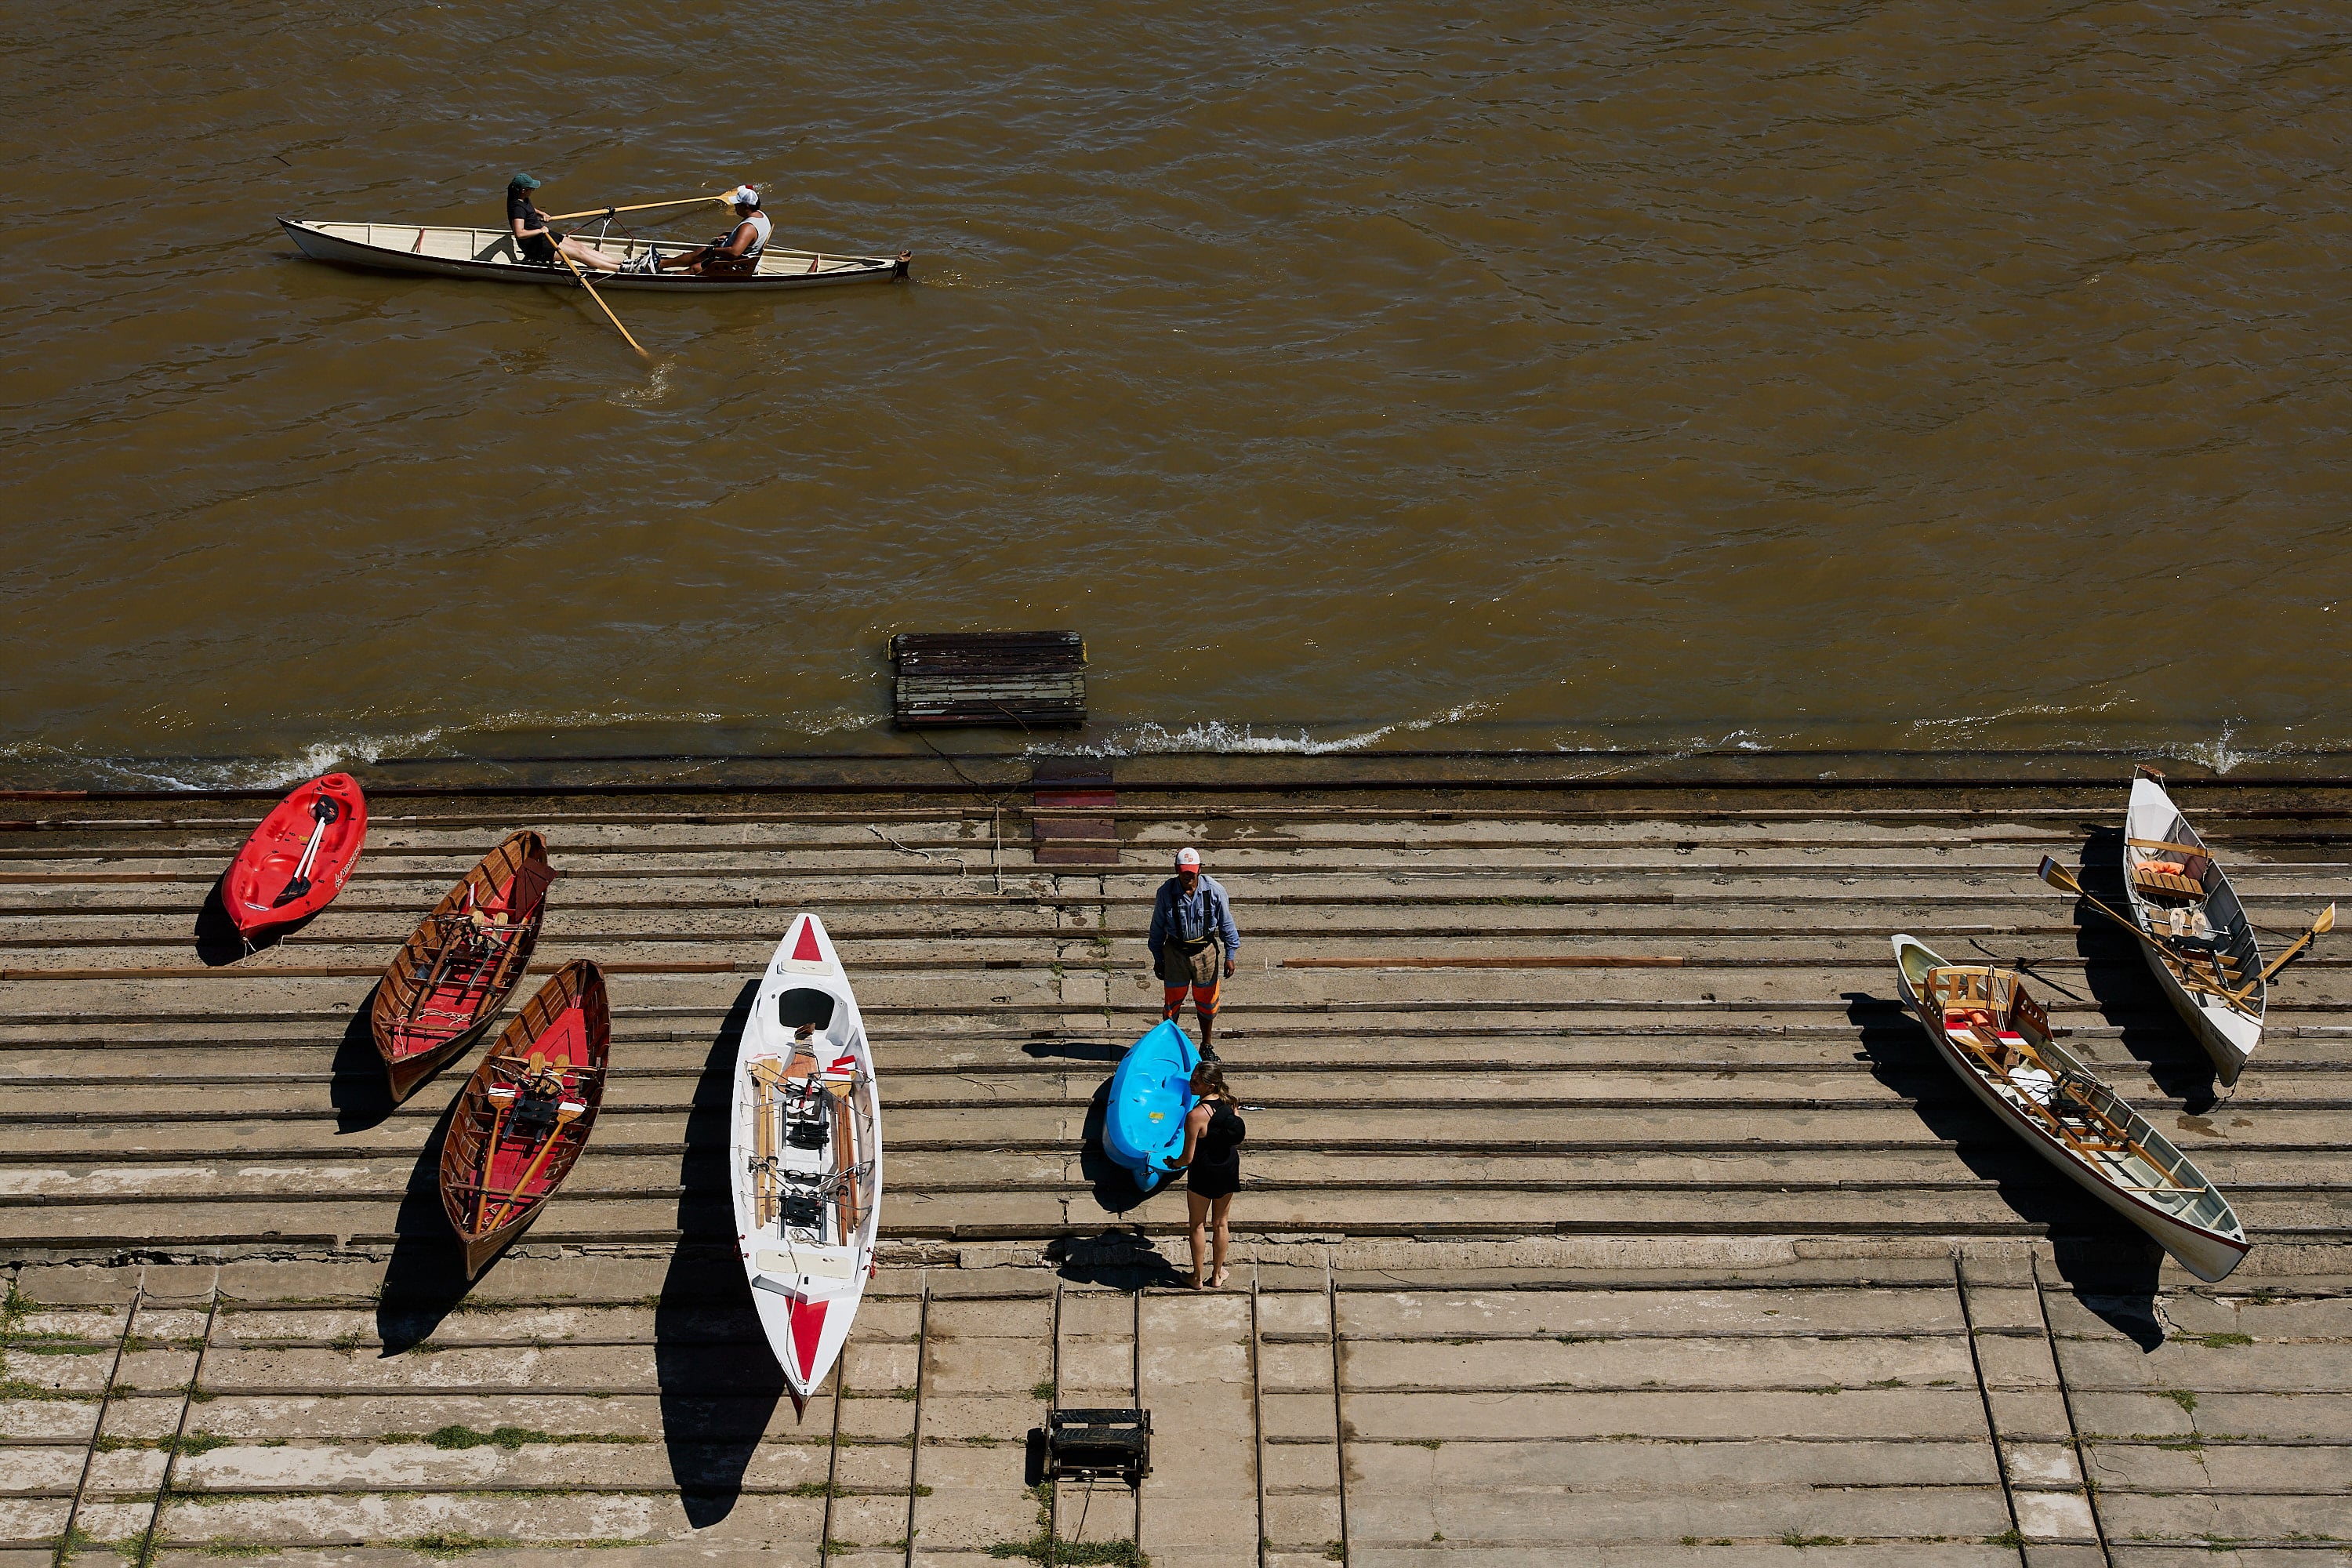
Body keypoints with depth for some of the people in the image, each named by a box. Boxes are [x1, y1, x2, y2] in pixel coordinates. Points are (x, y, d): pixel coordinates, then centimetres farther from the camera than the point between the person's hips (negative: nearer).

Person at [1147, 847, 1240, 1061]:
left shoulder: (1214, 890, -10)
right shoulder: (1166, 892, -10)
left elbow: (1226, 924, 1)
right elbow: (1157, 927, 3)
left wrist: (1229, 956, 0)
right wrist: (1158, 959, 7)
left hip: (1205, 951, 1)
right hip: (1175, 952, 0)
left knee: (1206, 1002, 11)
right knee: (1172, 1001, 6)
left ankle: (1207, 1046, 29)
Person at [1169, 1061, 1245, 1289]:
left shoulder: (1196, 1115, -29)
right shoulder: (1229, 1103, -10)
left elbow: (1188, 1157, -23)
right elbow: (1242, 1135, 4)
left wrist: (1174, 1164, -2)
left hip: (1203, 1174, -5)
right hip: (1229, 1170, 5)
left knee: (1198, 1225, 16)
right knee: (1221, 1223, 21)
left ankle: (1198, 1278, 27)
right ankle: (1218, 1276, 34)